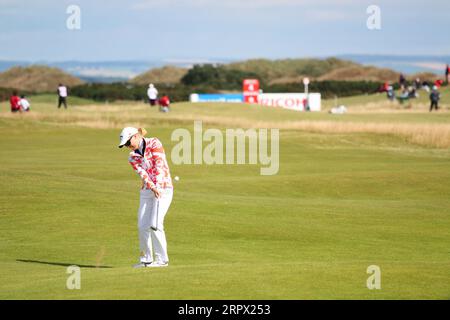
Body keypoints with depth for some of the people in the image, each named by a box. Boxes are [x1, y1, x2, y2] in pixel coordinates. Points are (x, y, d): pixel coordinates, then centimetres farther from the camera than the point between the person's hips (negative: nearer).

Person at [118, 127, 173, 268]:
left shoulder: (154, 144, -4)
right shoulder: (133, 157, 10)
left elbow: (159, 165, -13)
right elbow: (142, 173, -5)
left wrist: (158, 186, -22)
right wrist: (152, 187, -22)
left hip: (163, 188, -6)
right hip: (146, 191, 6)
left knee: (155, 225, -14)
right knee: (142, 226, 2)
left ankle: (162, 259, -7)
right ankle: (146, 259, 13)